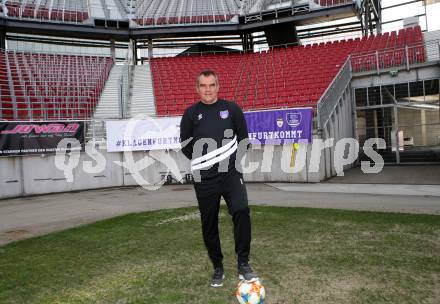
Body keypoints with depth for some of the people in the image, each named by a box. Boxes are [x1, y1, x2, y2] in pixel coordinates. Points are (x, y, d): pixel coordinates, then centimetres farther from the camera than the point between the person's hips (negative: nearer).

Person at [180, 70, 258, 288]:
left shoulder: (232, 109, 4)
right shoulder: (191, 113, 4)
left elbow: (244, 138, 10)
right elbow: (185, 144, 9)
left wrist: (234, 159, 1)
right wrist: (202, 161, 2)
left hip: (231, 173, -1)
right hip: (204, 179, 1)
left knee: (241, 211, -21)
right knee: (209, 223, 7)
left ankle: (243, 264, -5)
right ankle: (217, 268, 26)